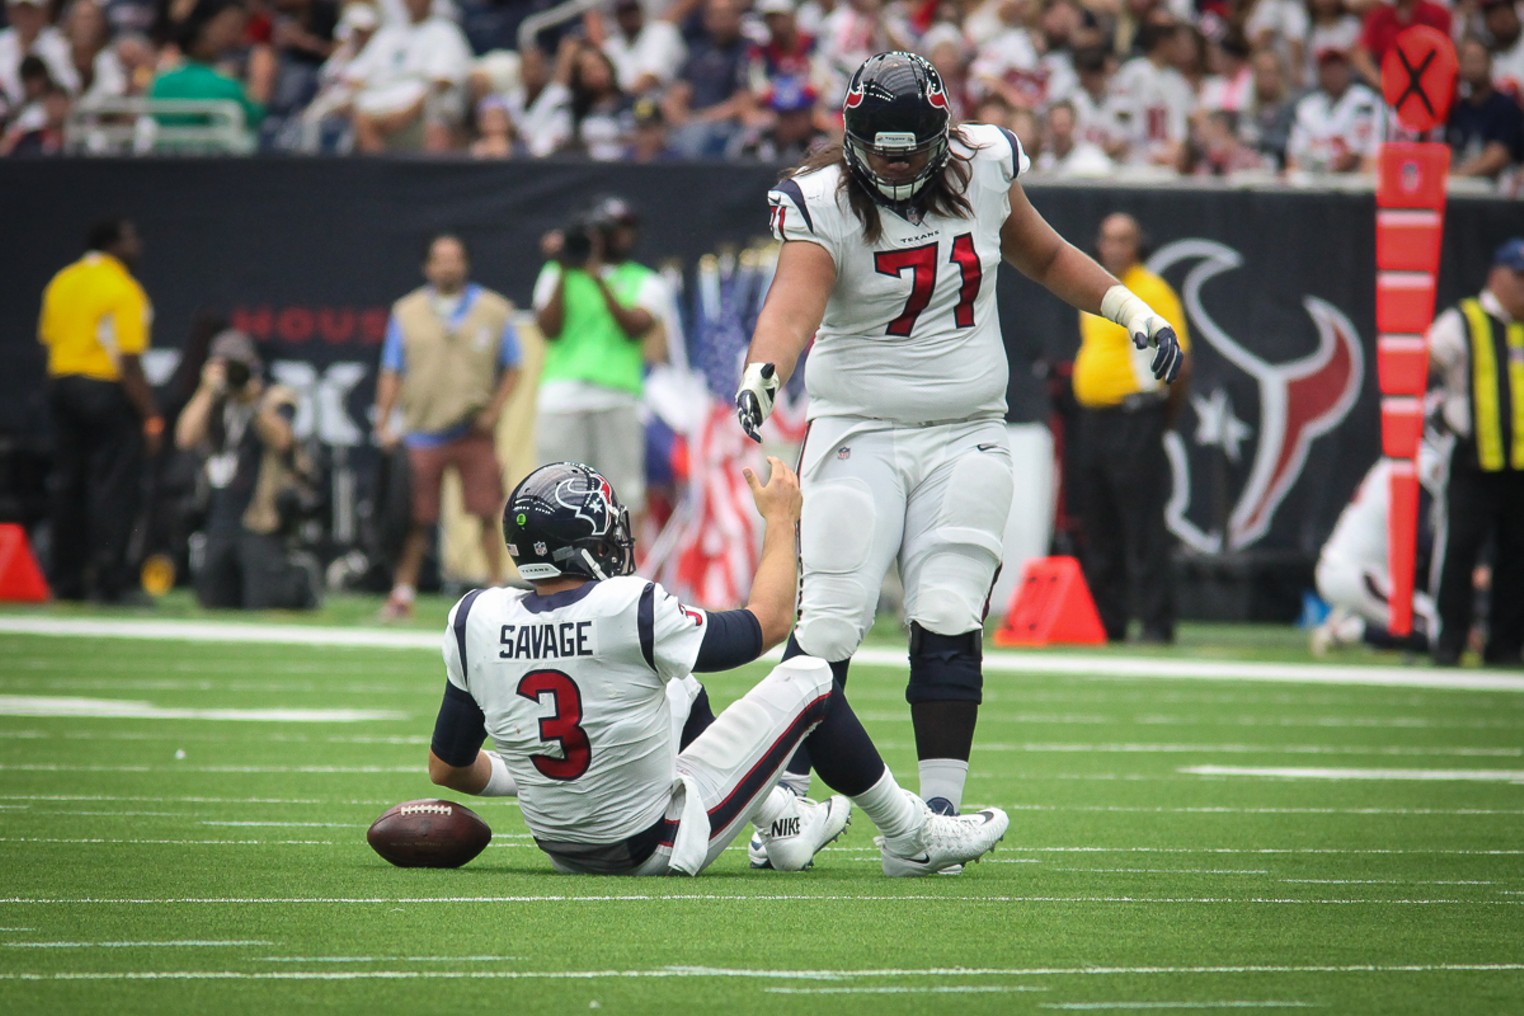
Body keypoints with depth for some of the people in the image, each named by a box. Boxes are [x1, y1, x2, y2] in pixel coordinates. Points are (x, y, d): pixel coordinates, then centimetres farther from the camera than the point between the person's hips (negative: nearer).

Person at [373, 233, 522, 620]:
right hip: (422, 433, 0)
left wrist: (493, 412, -4)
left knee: (487, 514, -3)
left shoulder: (494, 310, 7)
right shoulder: (407, 312, 9)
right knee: (416, 519, 0)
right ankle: (403, 593, 8)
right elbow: (391, 372, 9)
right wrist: (383, 424, 0)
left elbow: (511, 369, 9)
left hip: (475, 433, 0)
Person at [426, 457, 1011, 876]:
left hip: (563, 850, 6)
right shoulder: (628, 614, -25)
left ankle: (781, 823, 41)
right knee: (808, 679, 9)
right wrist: (781, 521, 8)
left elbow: (447, 767, 0)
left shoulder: (477, 624, -11)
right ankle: (912, 839, 27)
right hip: (657, 846, -6)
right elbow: (768, 624, -7)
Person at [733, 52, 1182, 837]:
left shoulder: (983, 169, 0)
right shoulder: (822, 203, -12)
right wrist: (761, 373, -48)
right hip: (859, 435, -2)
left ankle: (940, 809, -2)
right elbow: (793, 304, -28)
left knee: (948, 621, -9)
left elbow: (1041, 255, 19)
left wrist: (1129, 309, 12)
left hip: (966, 436, 3)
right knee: (827, 625, -10)